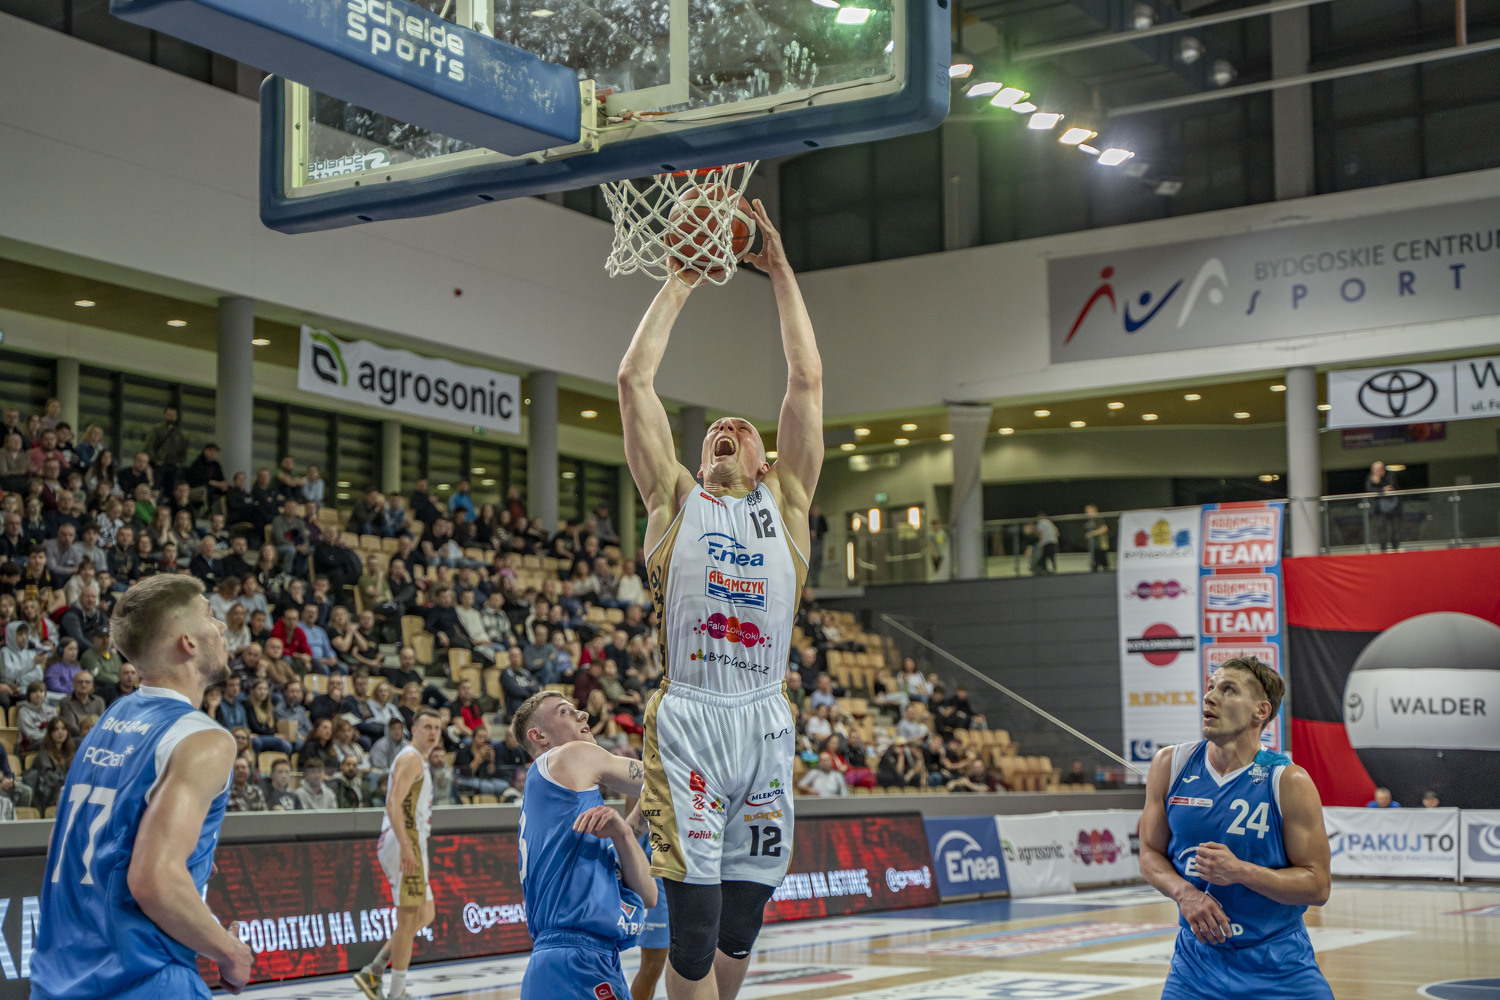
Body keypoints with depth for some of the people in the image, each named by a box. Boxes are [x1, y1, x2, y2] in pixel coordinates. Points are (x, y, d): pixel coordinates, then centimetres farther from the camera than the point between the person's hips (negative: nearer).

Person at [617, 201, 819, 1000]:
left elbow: (807, 380, 15)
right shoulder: (676, 501, 15)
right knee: (693, 924, -6)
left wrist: (781, 272, 18)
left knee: (741, 922, 8)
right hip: (687, 721, -2)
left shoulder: (784, 501, 18)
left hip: (765, 723, 2)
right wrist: (678, 281, 18)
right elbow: (635, 379, 13)